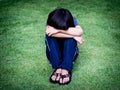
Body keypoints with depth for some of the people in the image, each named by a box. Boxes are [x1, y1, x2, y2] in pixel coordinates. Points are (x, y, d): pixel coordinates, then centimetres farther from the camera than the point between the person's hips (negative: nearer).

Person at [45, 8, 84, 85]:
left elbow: (80, 32, -36)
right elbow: (49, 32, -38)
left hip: (70, 53, 0)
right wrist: (73, 36, -37)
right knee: (50, 36, -28)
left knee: (71, 38, -29)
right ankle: (58, 68, -32)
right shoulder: (51, 22, -16)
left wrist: (59, 30, -40)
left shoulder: (72, 20, -15)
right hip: (54, 54, 0)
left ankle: (66, 69, -33)